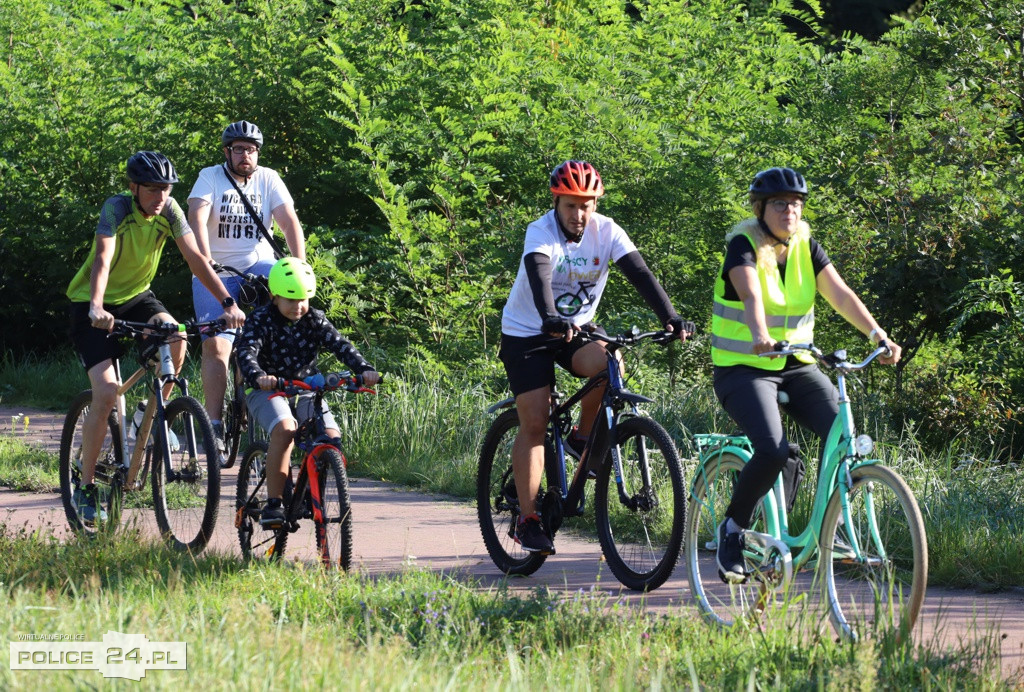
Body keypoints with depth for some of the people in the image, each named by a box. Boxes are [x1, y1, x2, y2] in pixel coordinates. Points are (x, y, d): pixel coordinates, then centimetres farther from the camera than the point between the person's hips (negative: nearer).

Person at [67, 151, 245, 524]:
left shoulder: (169, 211, -12)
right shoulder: (117, 208, -25)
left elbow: (195, 257, -16)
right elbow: (103, 258, -38)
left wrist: (228, 303, -27)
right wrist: (96, 307, -54)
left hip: (136, 296, 4)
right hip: (93, 305, -4)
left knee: (175, 338, -28)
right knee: (106, 393, -18)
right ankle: (85, 486, -4)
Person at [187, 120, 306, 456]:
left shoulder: (268, 179, 2)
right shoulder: (211, 177, -4)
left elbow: (290, 222, -7)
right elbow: (197, 218, -19)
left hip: (257, 264, 2)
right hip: (217, 272, -2)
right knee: (216, 345, -14)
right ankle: (215, 425, -14)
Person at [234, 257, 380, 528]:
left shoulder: (314, 320, 1)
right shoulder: (261, 320, -10)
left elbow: (340, 345, -11)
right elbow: (246, 351, -27)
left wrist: (364, 369, -30)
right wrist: (257, 376, -49)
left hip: (306, 390, 4)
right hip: (268, 391, -4)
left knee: (331, 437, -19)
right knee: (284, 429, -35)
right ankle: (273, 503, -29)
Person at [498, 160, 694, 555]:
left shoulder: (606, 231, -12)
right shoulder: (541, 232, -23)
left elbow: (640, 274, -21)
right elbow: (539, 275, -41)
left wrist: (670, 318, -35)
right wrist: (550, 319, -60)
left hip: (576, 328, 3)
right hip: (527, 333, -3)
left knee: (608, 366, -29)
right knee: (534, 423, -10)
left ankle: (583, 437, -3)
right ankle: (527, 519, -3)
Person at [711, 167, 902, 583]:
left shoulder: (805, 246, 4)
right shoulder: (743, 244, -11)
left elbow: (840, 294, -7)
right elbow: (751, 294, -31)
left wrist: (878, 335, -22)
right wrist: (760, 338, -50)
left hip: (796, 366, 5)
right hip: (744, 369, -5)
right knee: (773, 452, -27)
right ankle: (732, 527, -3)